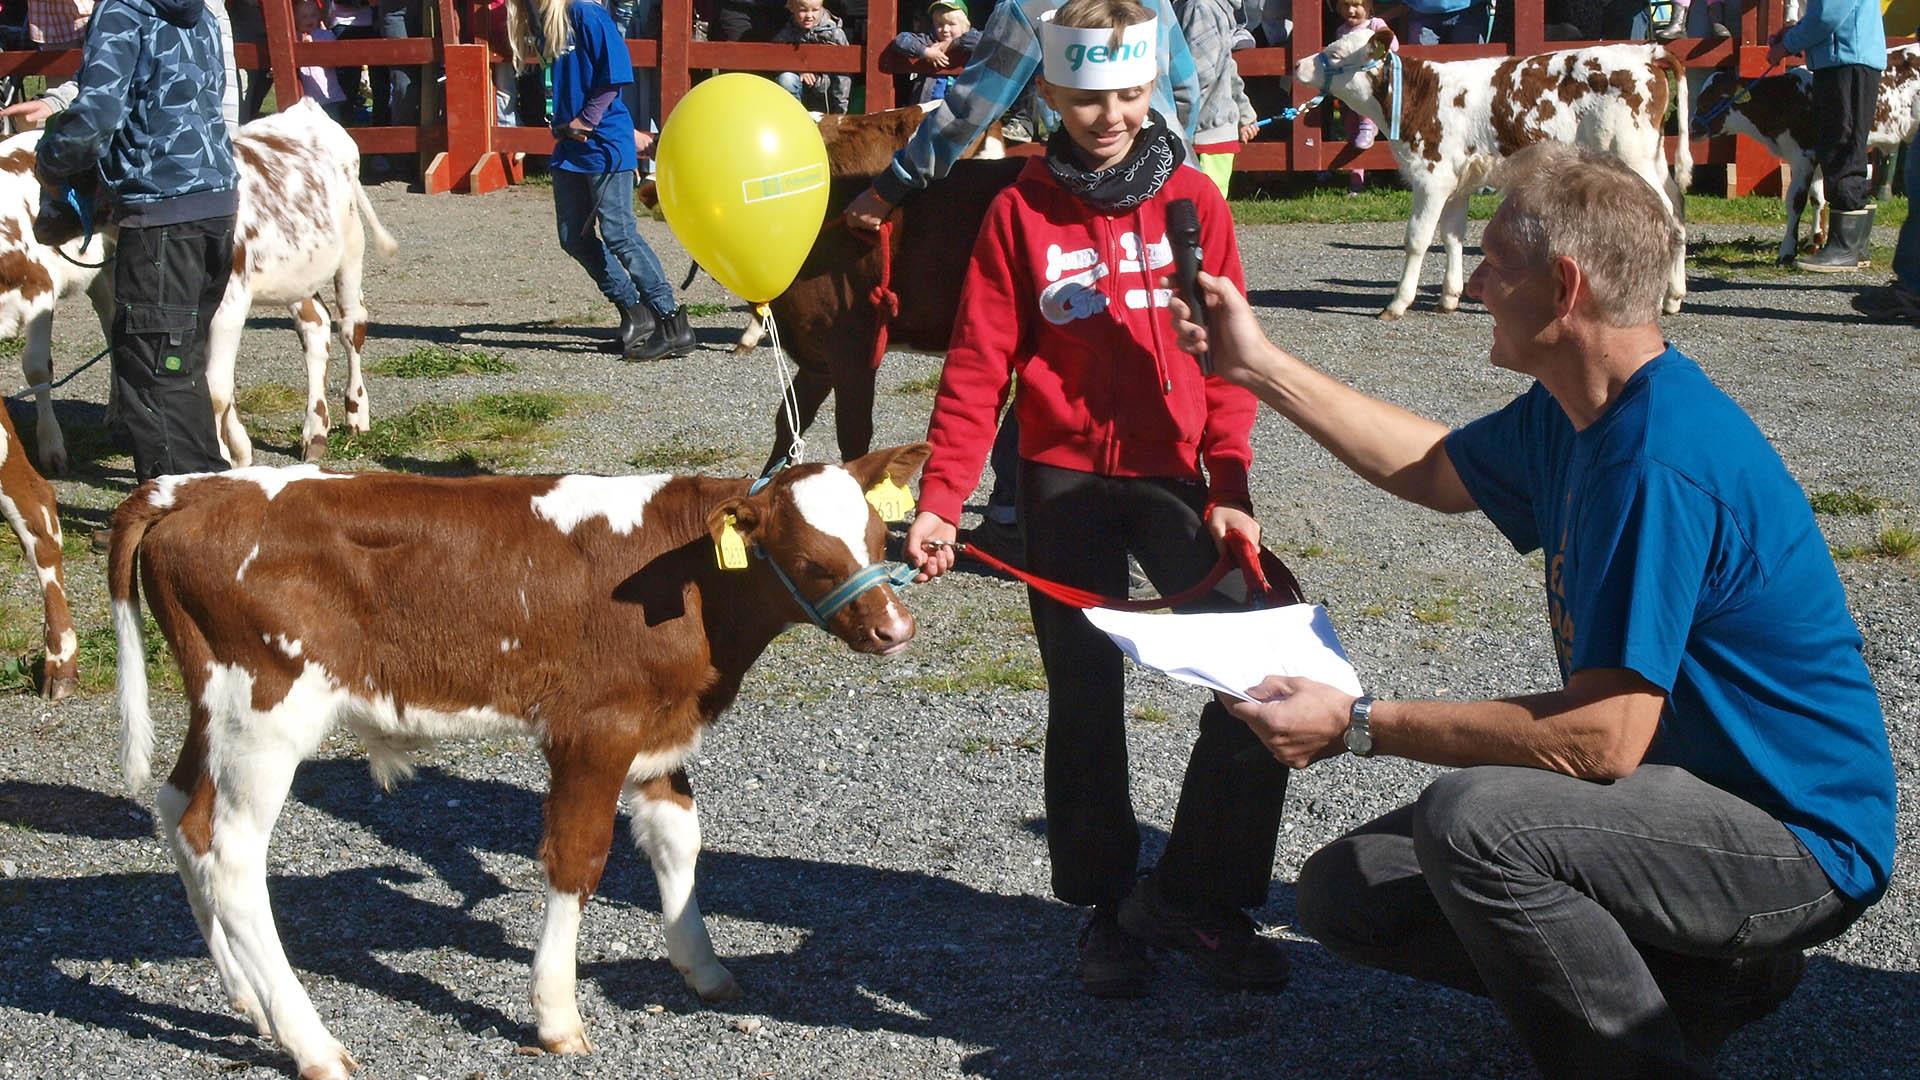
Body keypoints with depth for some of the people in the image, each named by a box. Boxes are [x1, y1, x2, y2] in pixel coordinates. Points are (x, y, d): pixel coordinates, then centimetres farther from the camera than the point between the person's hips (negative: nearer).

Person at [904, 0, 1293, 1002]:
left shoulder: (1192, 200, 3)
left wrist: (1227, 488, -7)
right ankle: (1107, 908, 23)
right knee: (1085, 699, 7)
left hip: (1175, 475, 1)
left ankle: (1193, 894, 6)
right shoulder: (1021, 212, 0)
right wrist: (938, 500, -9)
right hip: (1065, 480, -1)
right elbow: (977, 369, -1)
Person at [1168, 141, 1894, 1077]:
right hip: (1688, 788, 10)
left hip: (1798, 838, -10)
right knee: (1345, 891, 4)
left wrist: (1358, 727, -23)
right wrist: (1259, 366, 22)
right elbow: (1434, 471, 24)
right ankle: (1704, 976, 8)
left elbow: (1603, 739, -30)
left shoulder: (1659, 459, -27)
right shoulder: (1573, 413, 4)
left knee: (1473, 816, -34)